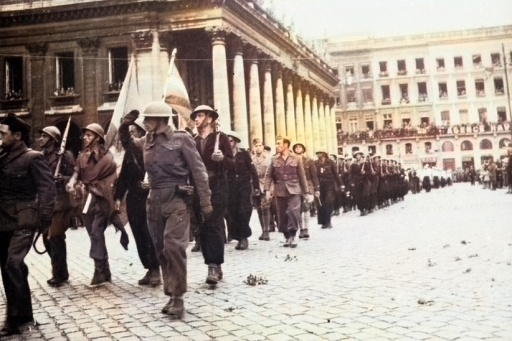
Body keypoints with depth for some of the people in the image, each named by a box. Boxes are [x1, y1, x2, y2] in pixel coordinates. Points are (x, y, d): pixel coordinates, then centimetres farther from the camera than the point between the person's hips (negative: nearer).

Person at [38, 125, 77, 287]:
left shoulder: (65, 155, -5)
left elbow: (74, 176, -7)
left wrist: (62, 178, -24)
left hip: (60, 201, -7)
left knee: (55, 237, -7)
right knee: (47, 237, 9)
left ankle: (59, 274, 4)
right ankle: (60, 272, 23)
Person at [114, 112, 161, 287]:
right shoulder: (130, 150, 10)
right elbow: (124, 175, 11)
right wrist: (118, 197, 8)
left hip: (148, 198, -6)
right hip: (133, 199, 6)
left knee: (149, 235, -3)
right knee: (139, 236, 9)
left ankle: (155, 270, 9)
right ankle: (149, 269, 19)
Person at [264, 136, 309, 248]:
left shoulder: (296, 159, 4)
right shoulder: (274, 159, 7)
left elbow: (302, 176, 6)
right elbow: (268, 175, 5)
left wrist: (306, 192, 6)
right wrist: (267, 189, -8)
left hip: (294, 190, -2)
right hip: (279, 191, 2)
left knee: (293, 212, -17)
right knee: (282, 216, 5)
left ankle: (292, 236, -3)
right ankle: (287, 237, 19)